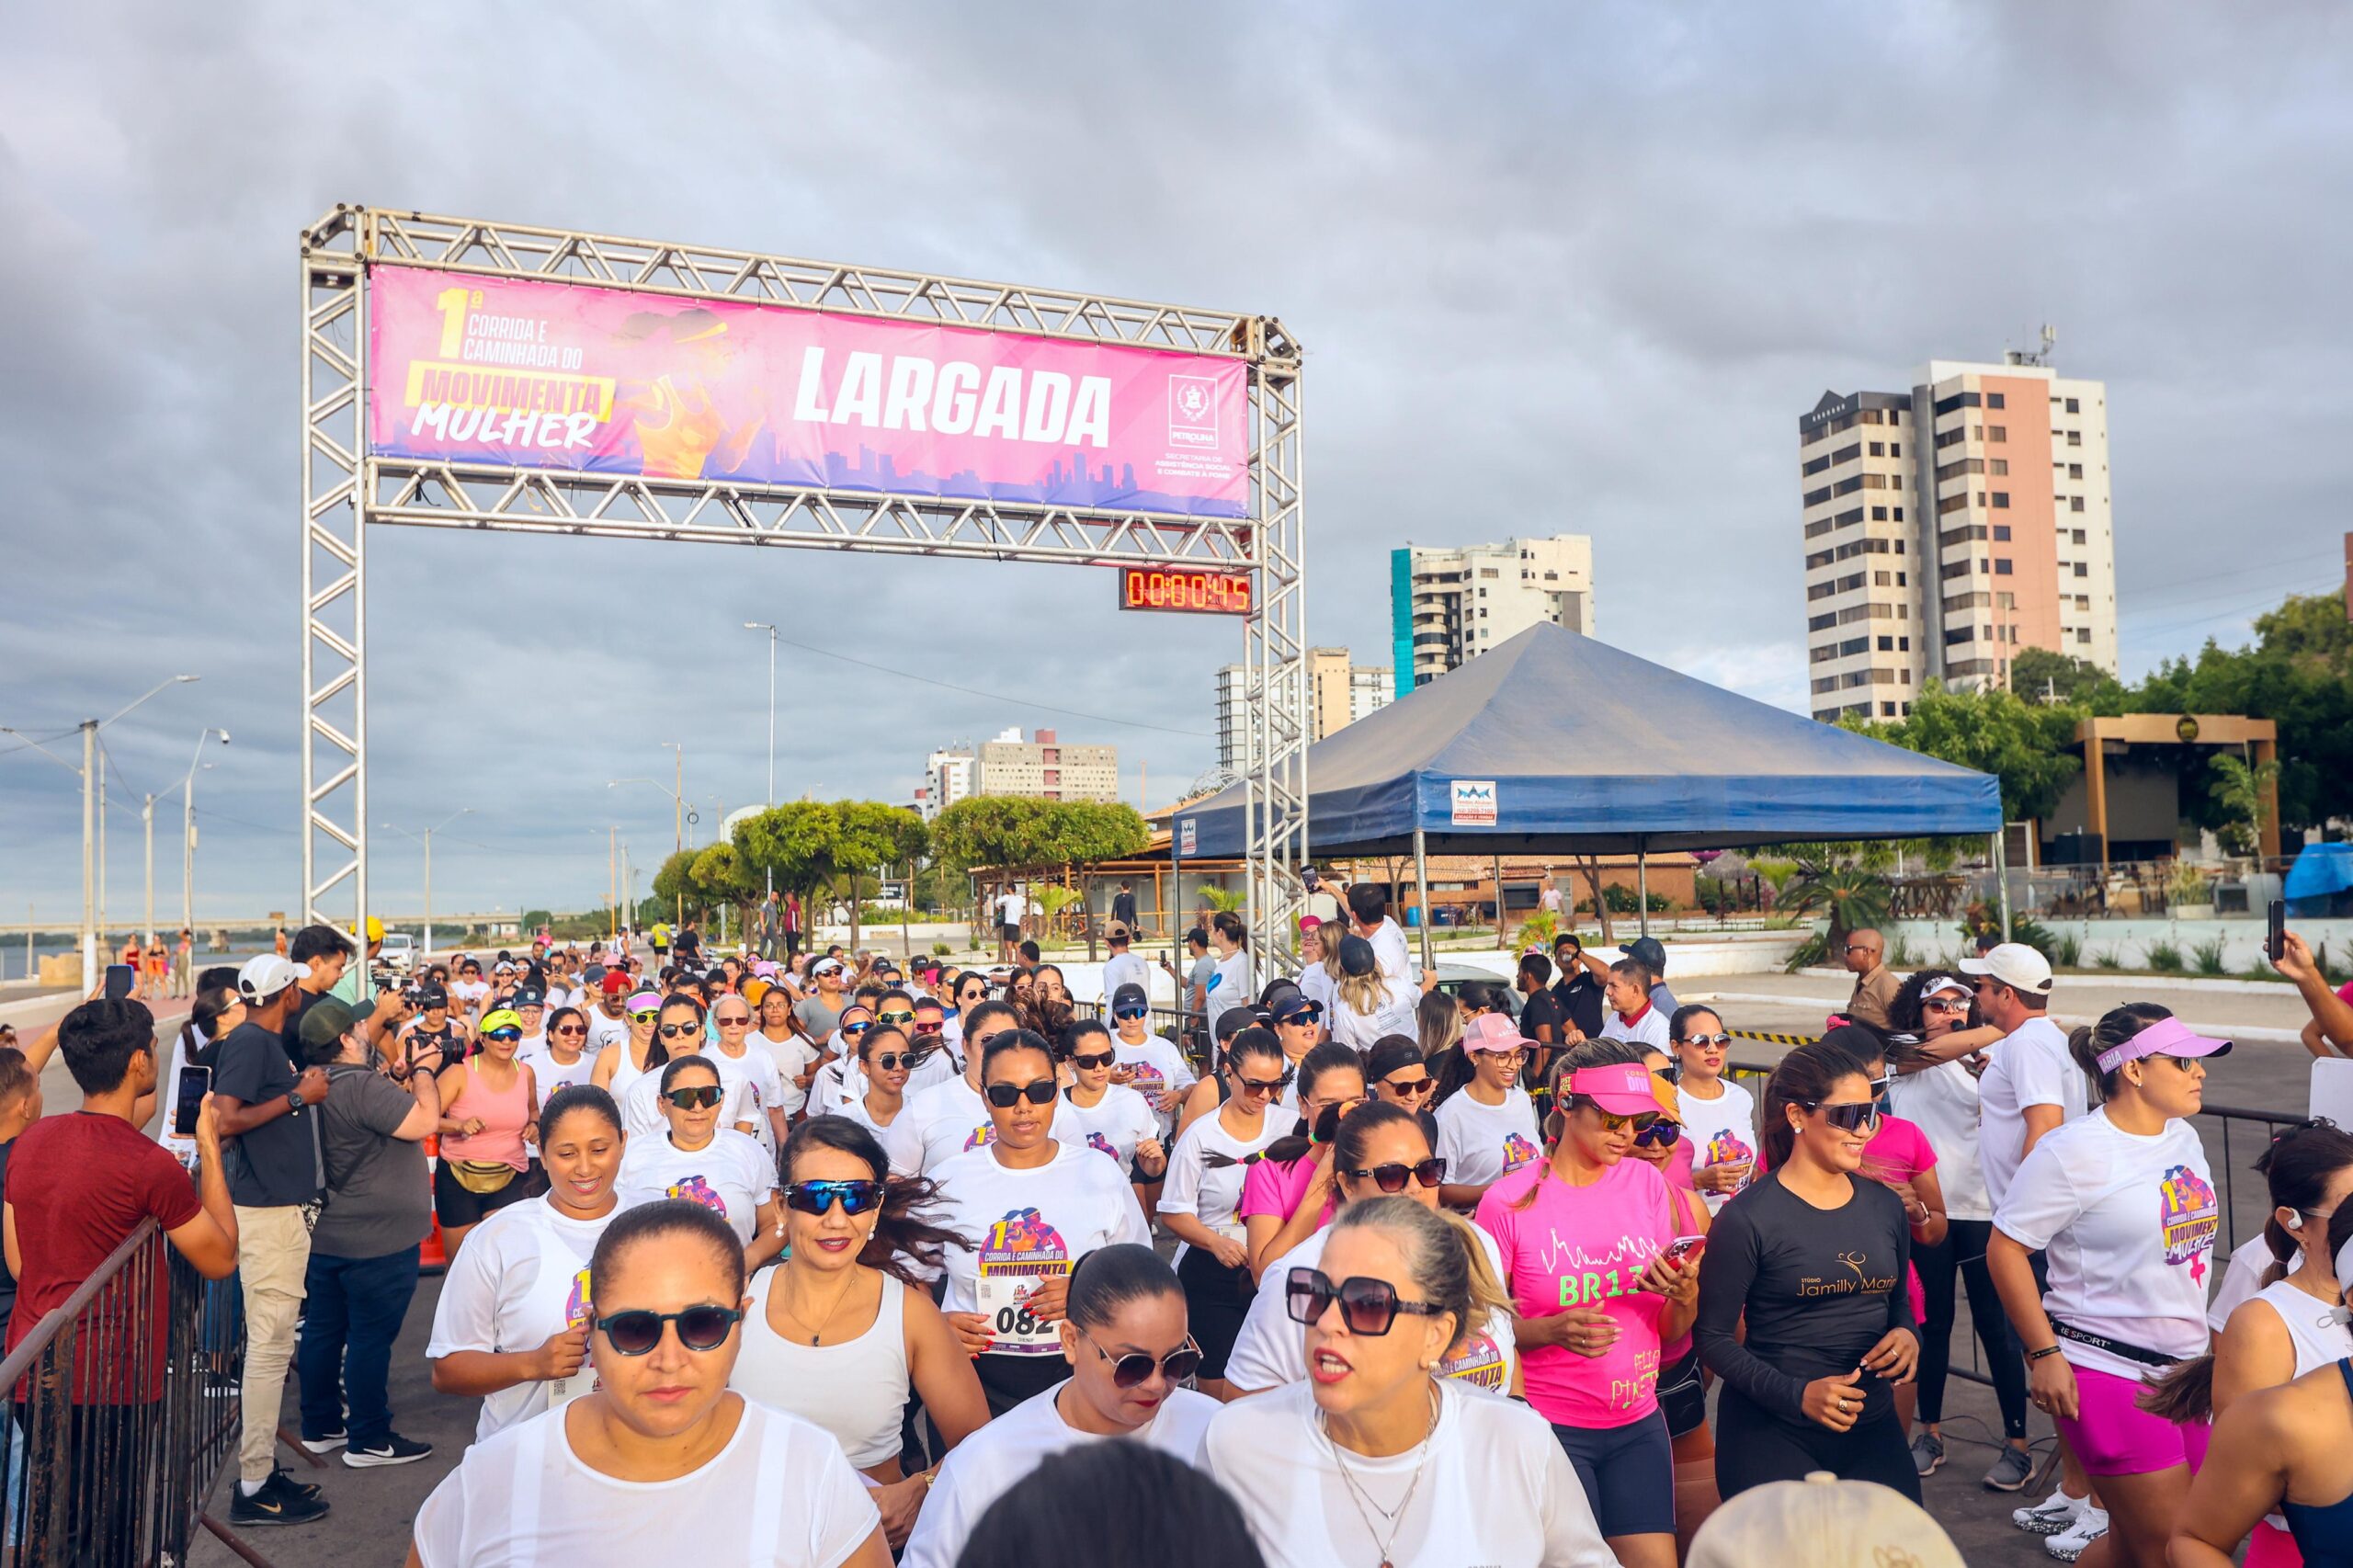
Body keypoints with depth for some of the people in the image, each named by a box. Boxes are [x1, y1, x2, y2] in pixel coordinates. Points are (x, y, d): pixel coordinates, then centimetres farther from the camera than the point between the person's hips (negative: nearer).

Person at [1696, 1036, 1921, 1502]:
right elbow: (1712, 1335, -10)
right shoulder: (1749, 1218, -12)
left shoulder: (1884, 1206, 8)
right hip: (1770, 1435, -5)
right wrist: (1795, 1394, -21)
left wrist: (1907, 1334, -1)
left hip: (1872, 1428, 5)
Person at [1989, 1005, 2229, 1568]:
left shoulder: (2184, 1138, 8)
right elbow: (2005, 1250, -14)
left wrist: (2207, 1346, 17)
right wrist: (2044, 1354, -16)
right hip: (2106, 1370, -7)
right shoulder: (2074, 1151, -15)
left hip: (2184, 1368, 7)